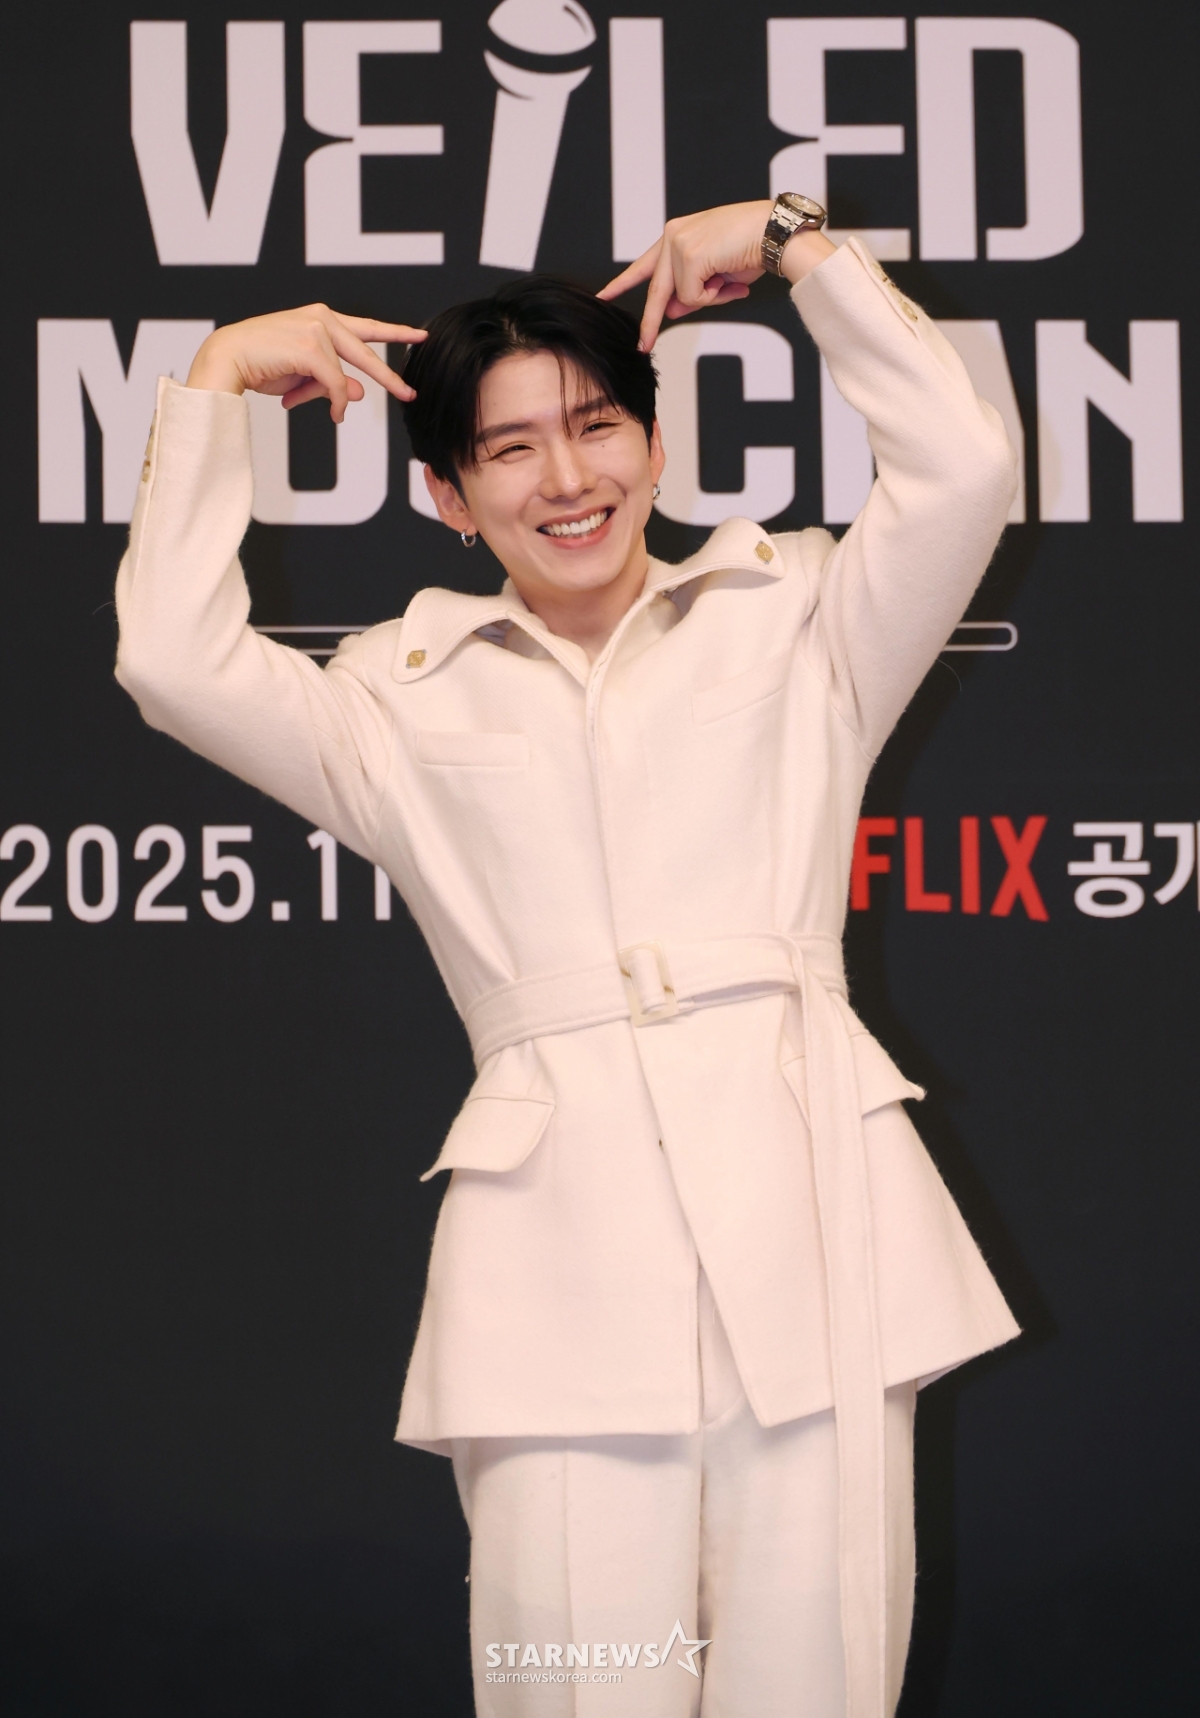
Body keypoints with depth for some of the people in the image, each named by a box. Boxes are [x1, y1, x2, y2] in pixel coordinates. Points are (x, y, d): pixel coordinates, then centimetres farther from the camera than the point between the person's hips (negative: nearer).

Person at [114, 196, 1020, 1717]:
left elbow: (960, 471, 4)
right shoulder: (405, 702, 19)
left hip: (804, 1198, 0)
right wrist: (218, 383, 14)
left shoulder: (790, 625, 18)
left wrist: (794, 243, 10)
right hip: (562, 1232, 0)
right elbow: (175, 661, 6)